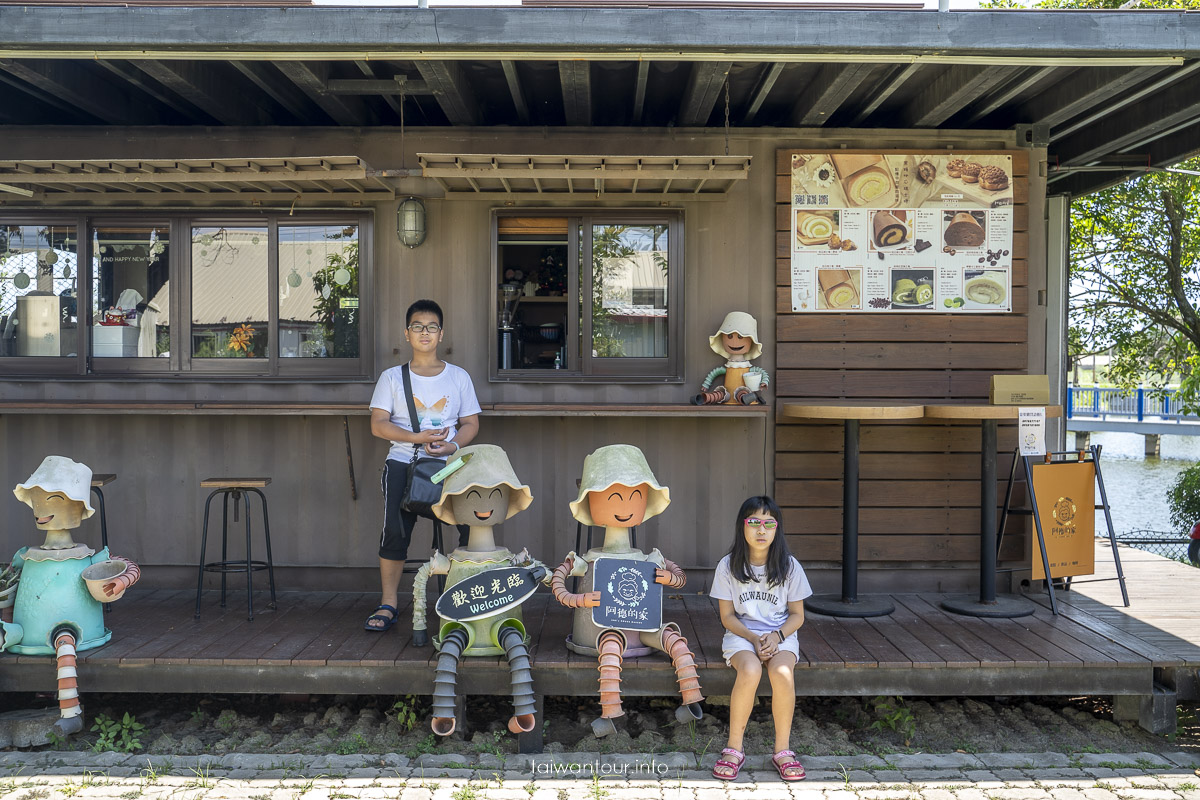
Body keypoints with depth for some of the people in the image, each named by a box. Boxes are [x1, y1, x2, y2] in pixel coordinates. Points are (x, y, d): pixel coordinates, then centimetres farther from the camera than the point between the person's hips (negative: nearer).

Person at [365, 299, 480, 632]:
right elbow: (378, 424, 2)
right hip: (404, 460, -1)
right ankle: (388, 604, -3)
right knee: (395, 530, -18)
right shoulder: (392, 377, 11)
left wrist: (452, 445, -10)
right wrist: (418, 437, -12)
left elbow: (471, 424, 12)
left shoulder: (458, 376, 14)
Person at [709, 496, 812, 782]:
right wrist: (753, 639, -16)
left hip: (781, 634, 1)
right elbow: (727, 616, 0)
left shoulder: (789, 566, -1)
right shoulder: (728, 566, -3)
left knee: (782, 672, -32)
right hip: (741, 634, -1)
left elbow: (797, 615, 4)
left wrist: (777, 636, -15)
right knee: (750, 670, -34)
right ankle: (733, 748, -18)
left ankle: (782, 750, -14)